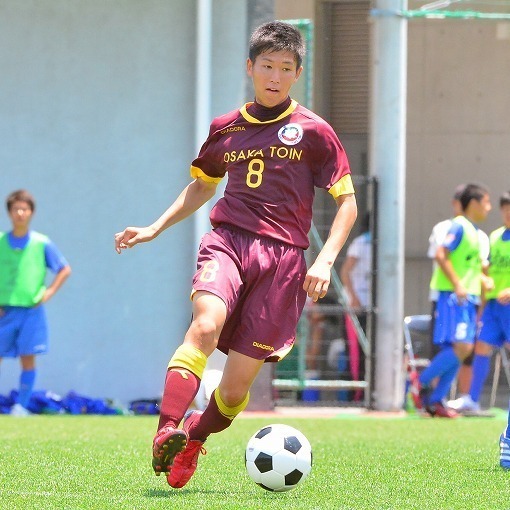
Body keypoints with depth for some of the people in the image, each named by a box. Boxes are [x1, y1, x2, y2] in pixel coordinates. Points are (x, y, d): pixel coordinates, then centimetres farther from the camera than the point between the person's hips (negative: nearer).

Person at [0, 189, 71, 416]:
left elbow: (65, 269, 10)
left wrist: (49, 291, -2)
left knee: (28, 358, -4)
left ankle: (21, 405, 2)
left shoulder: (42, 243, 2)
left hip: (32, 310, -1)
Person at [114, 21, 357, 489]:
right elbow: (202, 185, 32)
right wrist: (155, 228, 22)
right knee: (206, 325, -31)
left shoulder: (313, 132, 5)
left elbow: (347, 202, 6)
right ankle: (165, 433, -41)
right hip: (228, 240, 2)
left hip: (283, 256, -1)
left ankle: (194, 437, 26)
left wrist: (325, 261, -7)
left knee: (237, 383, -4)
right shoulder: (226, 129, 14)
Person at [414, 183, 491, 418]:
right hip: (453, 296, -9)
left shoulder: (475, 232, 19)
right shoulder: (459, 226, -8)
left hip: (468, 298, 9)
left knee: (459, 350, 4)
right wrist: (458, 285, -22)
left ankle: (434, 401, 5)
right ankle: (422, 381, -7)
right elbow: (441, 255, -18)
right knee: (461, 346, -18)